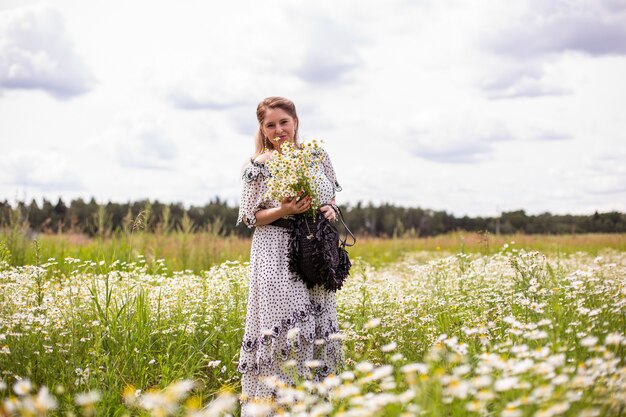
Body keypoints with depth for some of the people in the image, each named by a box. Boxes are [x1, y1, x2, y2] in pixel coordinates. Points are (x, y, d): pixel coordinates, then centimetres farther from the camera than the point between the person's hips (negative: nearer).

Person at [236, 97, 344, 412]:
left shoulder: (317, 155, 7)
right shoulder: (259, 165, -4)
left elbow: (330, 195, 19)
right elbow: (250, 217, -3)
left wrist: (331, 210, -3)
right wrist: (283, 211, -19)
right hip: (277, 257, -4)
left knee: (317, 325, 7)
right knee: (284, 327, -9)